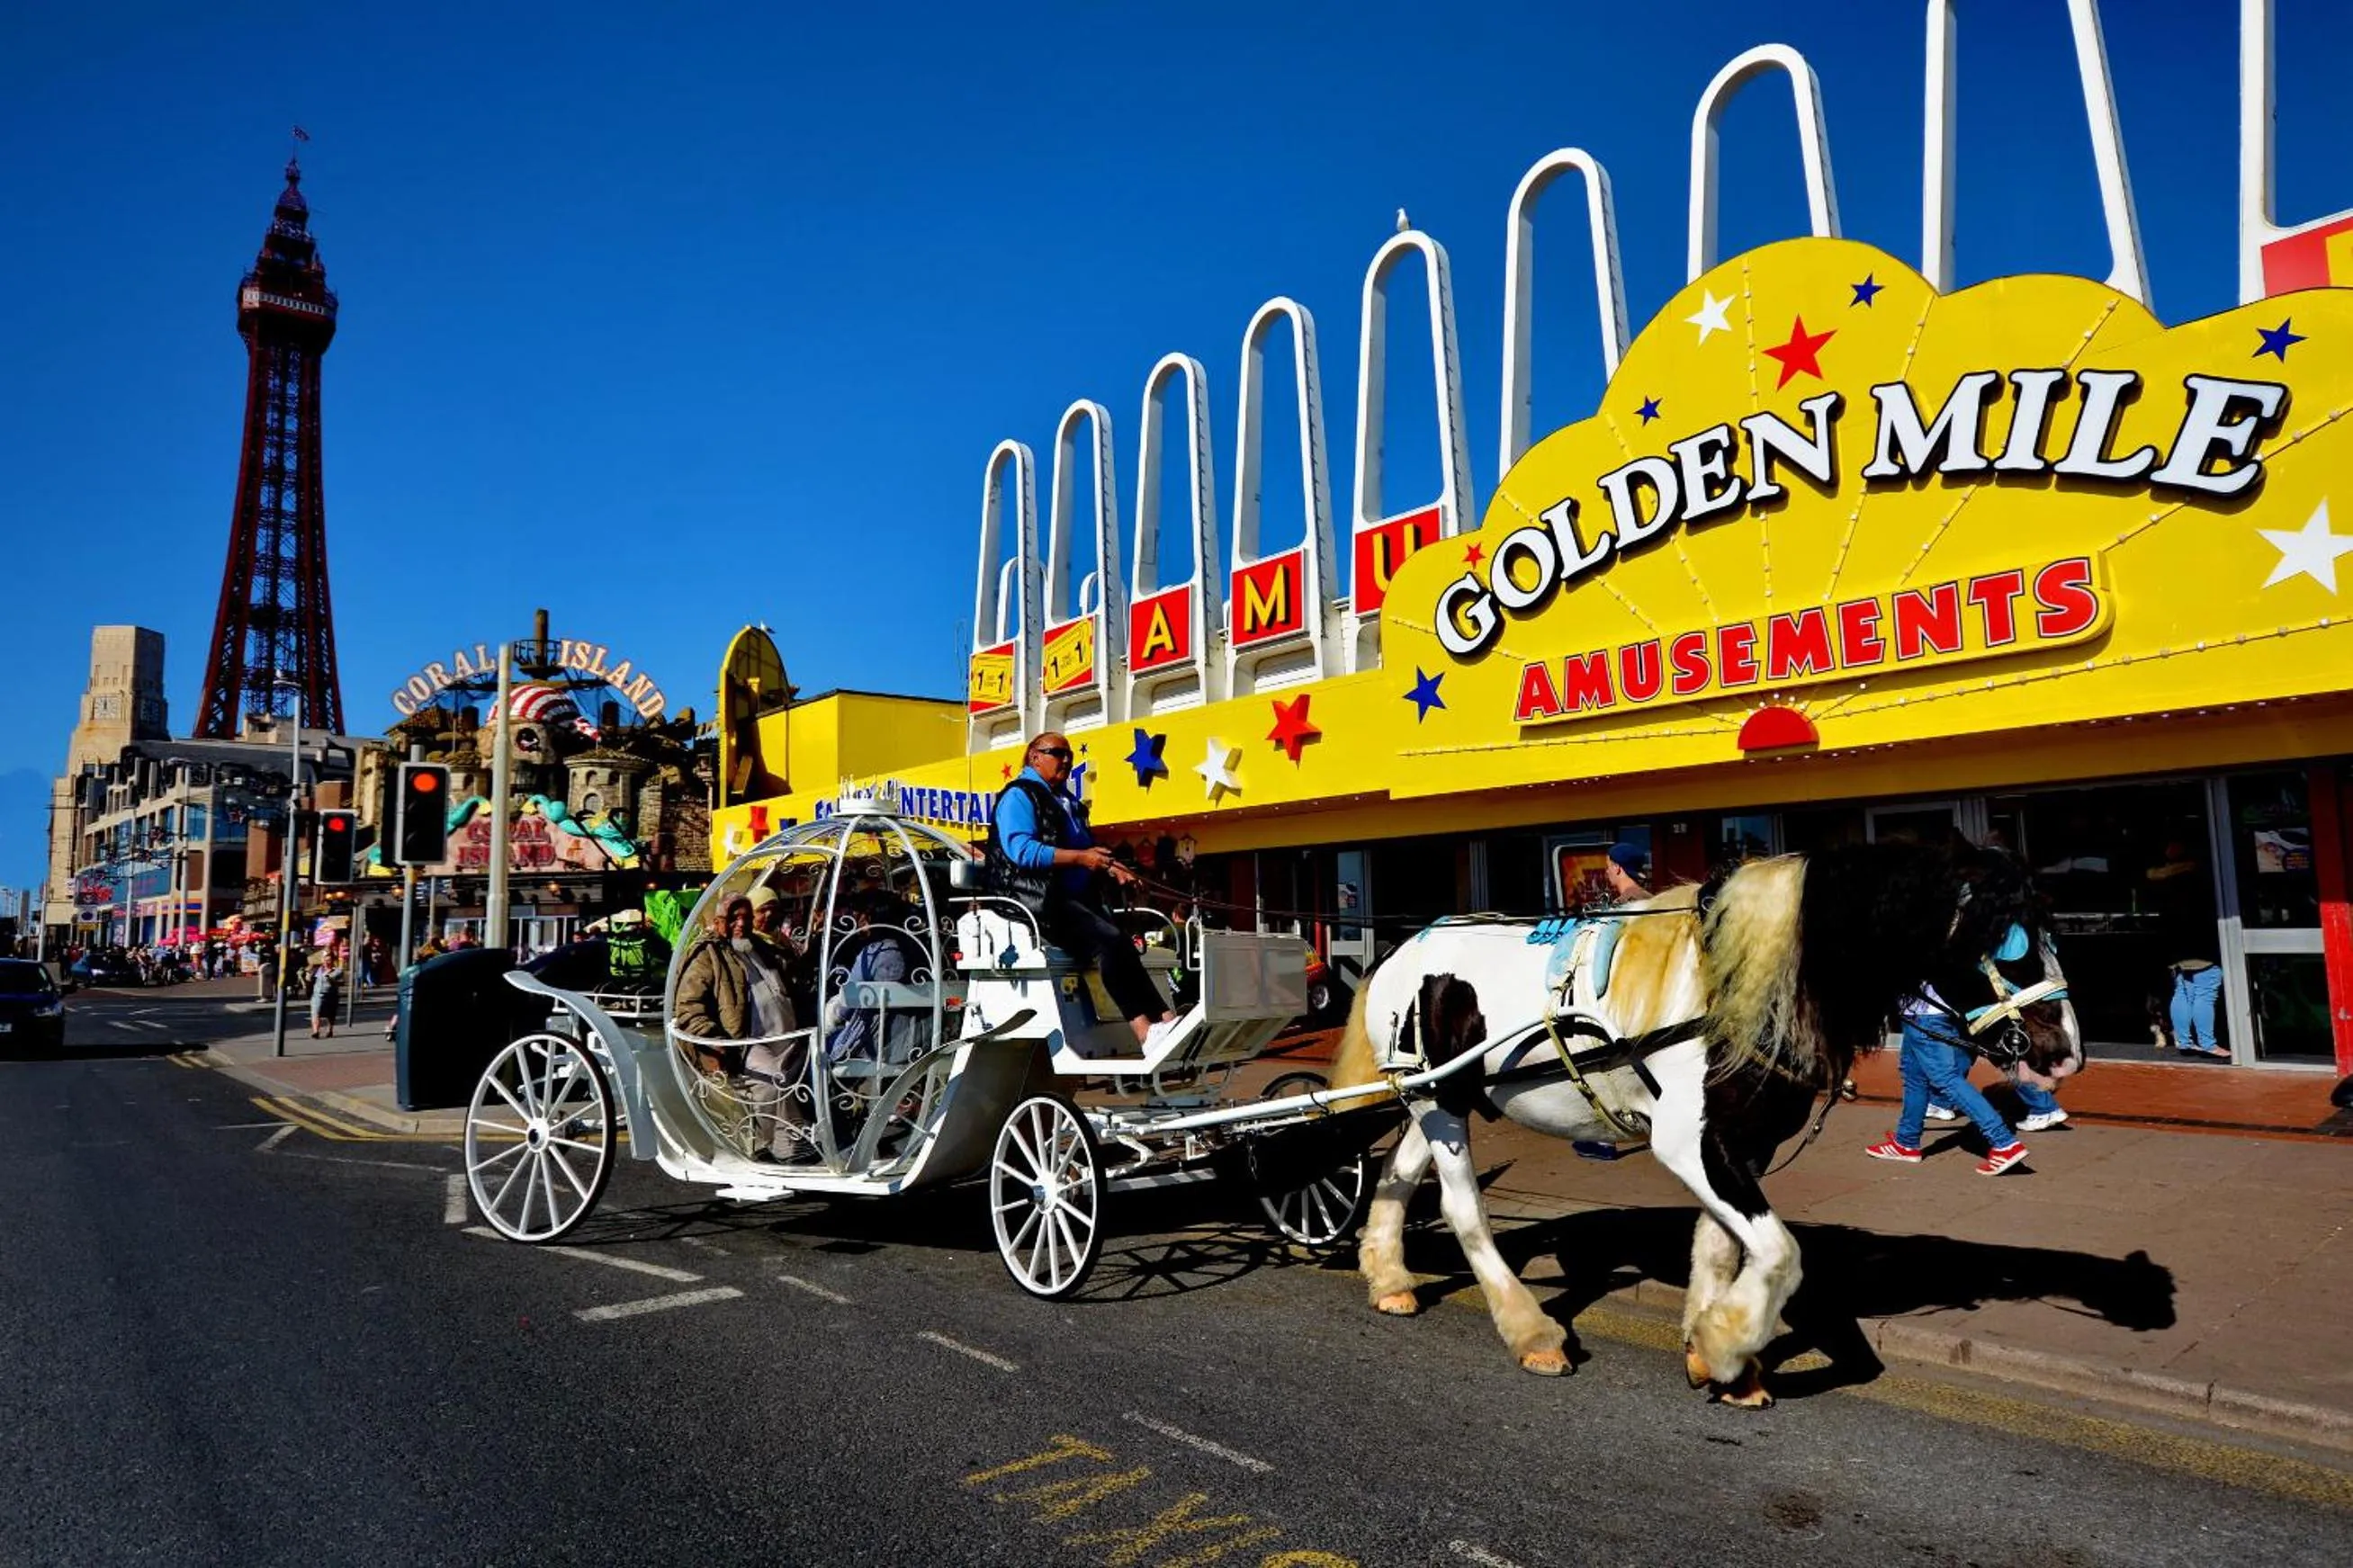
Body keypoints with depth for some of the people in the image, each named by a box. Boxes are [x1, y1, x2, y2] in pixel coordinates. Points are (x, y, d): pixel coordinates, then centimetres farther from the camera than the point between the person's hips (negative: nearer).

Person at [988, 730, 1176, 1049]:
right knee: (1110, 939, -26)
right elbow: (1021, 850, -17)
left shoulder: (1067, 802, 26)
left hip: (1076, 898, 9)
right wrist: (1080, 858, -23)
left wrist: (1110, 868, 7)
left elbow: (1088, 849, 29)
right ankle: (1145, 1030, -30)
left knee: (1122, 946, -13)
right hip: (1039, 900, -8)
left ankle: (1164, 1020, -25)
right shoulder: (1019, 796, -2)